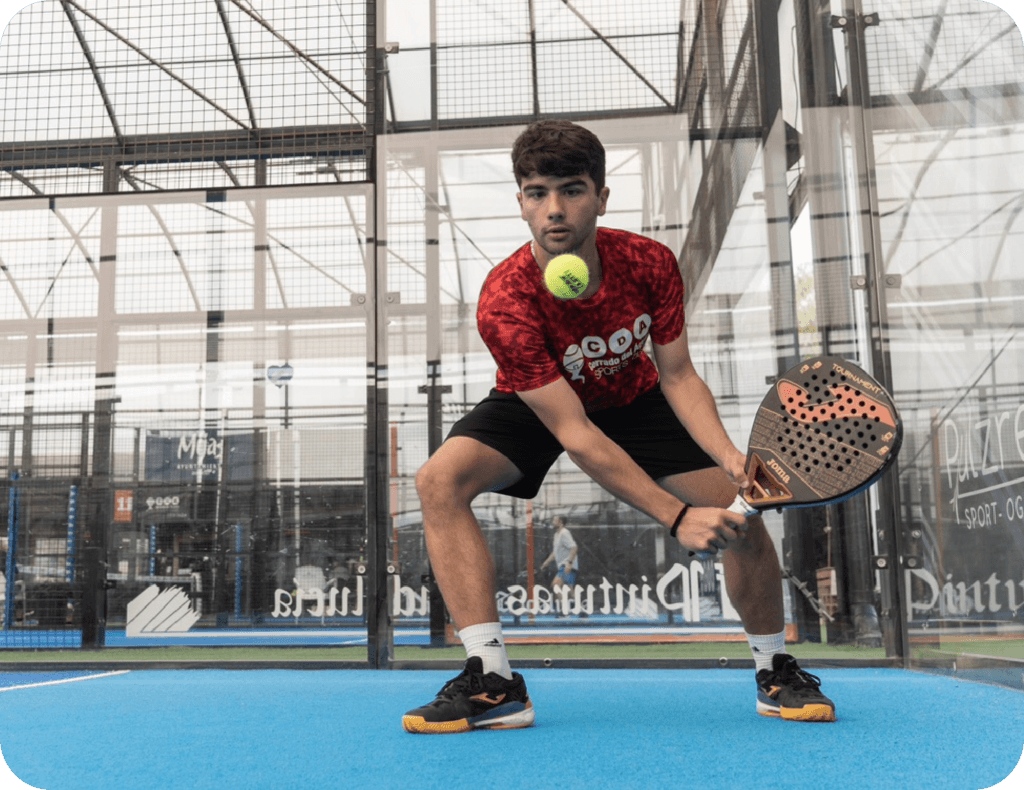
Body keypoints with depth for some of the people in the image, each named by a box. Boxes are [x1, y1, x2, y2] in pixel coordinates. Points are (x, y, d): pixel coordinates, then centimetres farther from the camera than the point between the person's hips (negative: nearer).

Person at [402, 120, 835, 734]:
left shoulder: (650, 264, -24)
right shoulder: (505, 301, -35)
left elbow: (677, 376, -15)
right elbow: (575, 435, -35)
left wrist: (731, 457, -34)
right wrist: (677, 517, -40)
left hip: (634, 400, 2)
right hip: (533, 407, -2)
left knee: (744, 506, -14)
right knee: (439, 480, -29)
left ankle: (776, 671, 11)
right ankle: (493, 683, -24)